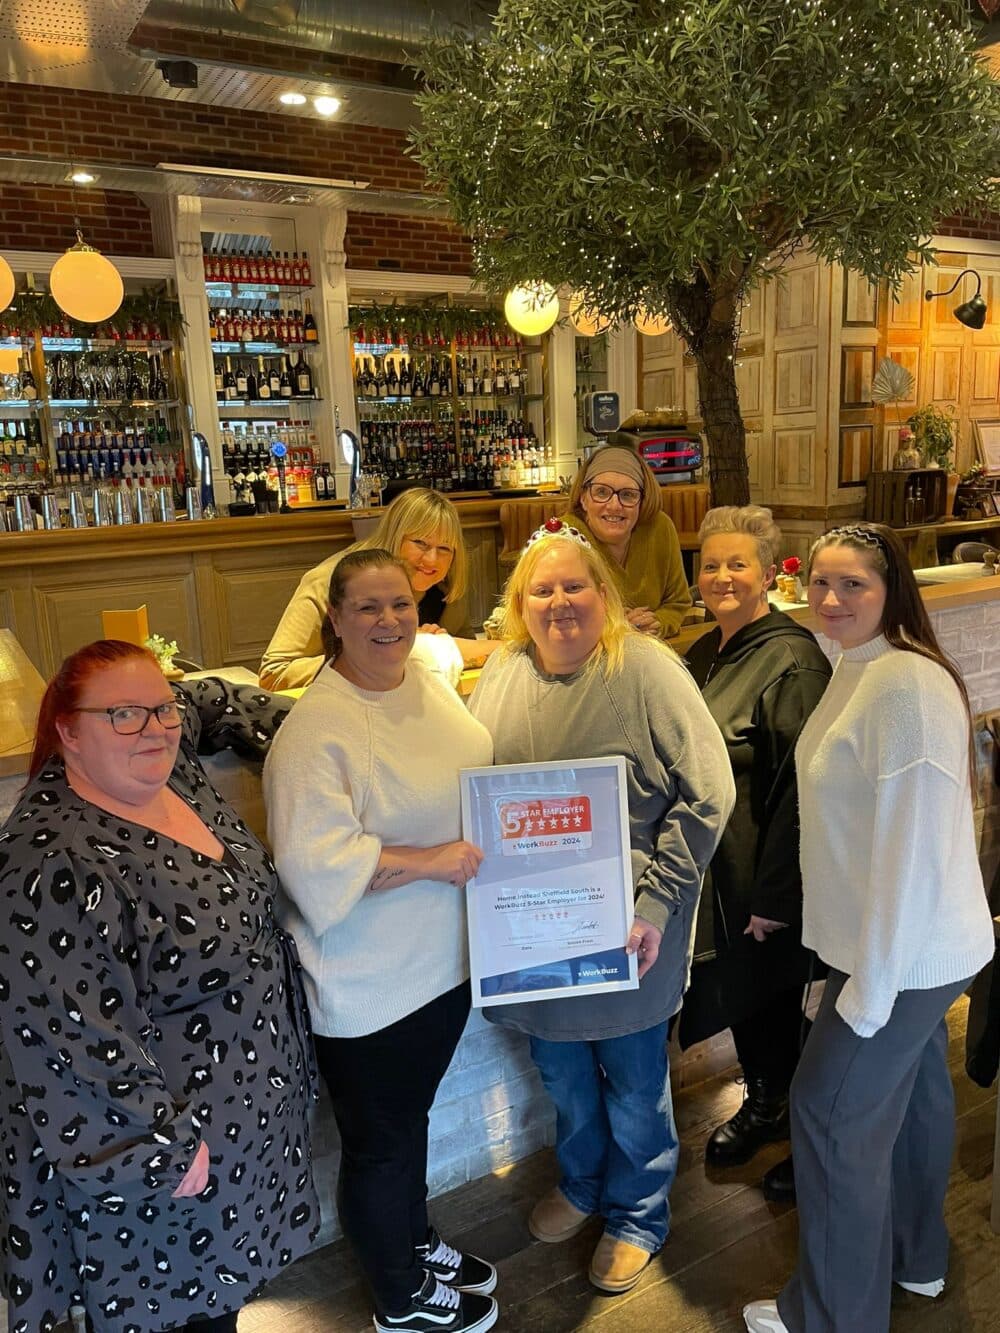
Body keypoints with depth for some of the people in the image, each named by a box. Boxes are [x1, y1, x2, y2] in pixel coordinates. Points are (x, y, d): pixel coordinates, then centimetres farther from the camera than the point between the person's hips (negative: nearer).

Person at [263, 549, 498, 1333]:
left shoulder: (429, 681, 0)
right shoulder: (318, 729, -25)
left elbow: (476, 778, 15)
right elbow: (316, 864, -29)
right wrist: (429, 861, -25)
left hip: (444, 959, 7)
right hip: (370, 984, -7)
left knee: (412, 1115, 29)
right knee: (382, 1142, 17)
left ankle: (416, 1243, 54)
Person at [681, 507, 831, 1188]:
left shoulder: (792, 661, -20)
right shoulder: (705, 653, 5)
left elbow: (799, 785, -22)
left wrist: (775, 893, -20)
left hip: (767, 875, -7)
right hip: (715, 864, 7)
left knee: (774, 997, 11)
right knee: (736, 988, 20)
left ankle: (804, 1129, 36)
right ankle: (764, 1105, 43)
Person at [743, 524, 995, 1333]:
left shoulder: (908, 685, -26)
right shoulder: (858, 672, 5)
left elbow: (914, 843, -27)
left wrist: (871, 985, -20)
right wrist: (868, 964, 10)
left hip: (904, 954, -9)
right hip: (910, 948, 9)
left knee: (830, 1109, 4)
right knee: (911, 1088, 24)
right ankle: (916, 1256, 47)